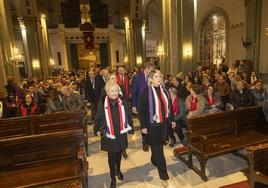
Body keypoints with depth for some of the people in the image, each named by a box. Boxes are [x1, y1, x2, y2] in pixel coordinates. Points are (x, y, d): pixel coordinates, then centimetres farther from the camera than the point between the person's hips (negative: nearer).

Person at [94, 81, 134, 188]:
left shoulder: (122, 101, -5)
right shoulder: (102, 102, -11)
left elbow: (128, 115, 1)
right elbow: (98, 117, -4)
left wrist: (130, 129, 2)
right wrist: (97, 129, -10)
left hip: (121, 132, 3)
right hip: (109, 134, -2)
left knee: (119, 153, 21)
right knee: (111, 155, 8)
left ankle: (118, 170, 47)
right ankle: (113, 178, 28)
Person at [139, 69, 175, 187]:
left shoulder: (164, 90, 3)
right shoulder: (146, 91, -13)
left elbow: (169, 105, 11)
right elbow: (142, 110, -12)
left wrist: (172, 119, 13)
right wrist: (143, 126, -12)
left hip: (164, 123, 5)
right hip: (152, 124, -5)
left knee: (157, 147, 20)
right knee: (158, 149, 5)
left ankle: (154, 161, 49)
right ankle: (163, 175, 19)